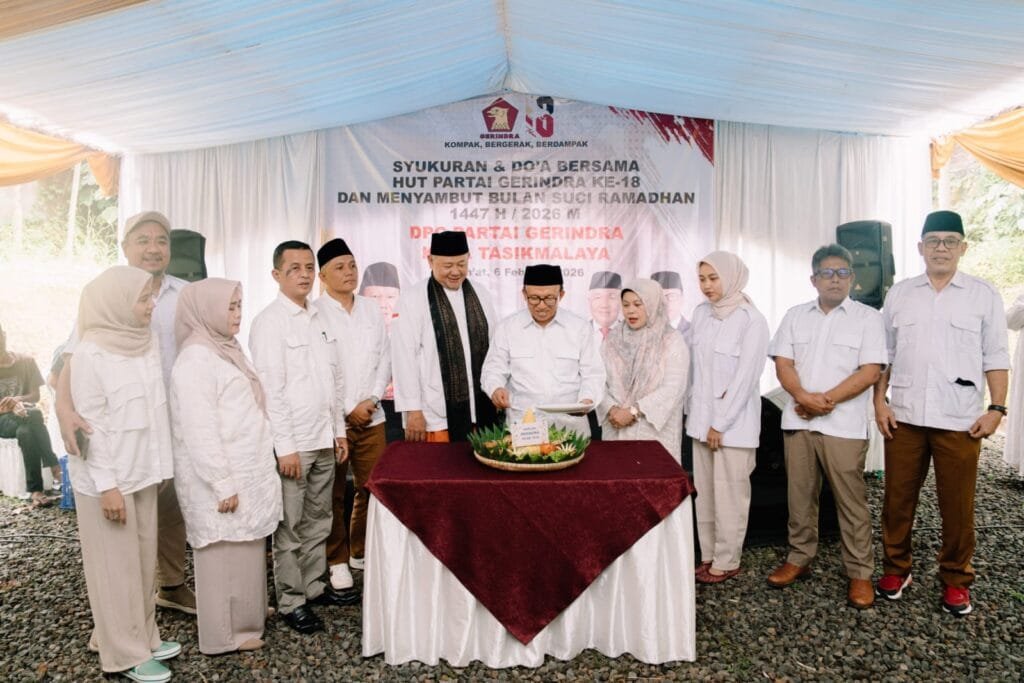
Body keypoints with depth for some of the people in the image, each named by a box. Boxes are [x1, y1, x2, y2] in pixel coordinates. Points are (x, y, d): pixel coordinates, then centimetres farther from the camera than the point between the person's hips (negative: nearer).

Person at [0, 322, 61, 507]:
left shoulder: (26, 361, 5)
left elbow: (36, 395, 1)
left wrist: (18, 400, -20)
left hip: (25, 414, 2)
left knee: (25, 432, -36)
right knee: (34, 416, -36)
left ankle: (35, 490, -40)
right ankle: (54, 467, -35)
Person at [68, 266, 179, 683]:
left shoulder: (146, 344, 2)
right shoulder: (90, 354, -16)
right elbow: (90, 425, -16)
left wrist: (160, 465, 10)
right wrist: (106, 484, -16)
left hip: (142, 474, 6)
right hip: (108, 479, -6)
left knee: (144, 560, 16)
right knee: (116, 568, 7)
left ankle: (144, 637, 32)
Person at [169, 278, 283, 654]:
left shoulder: (227, 349, 11)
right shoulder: (195, 360, -18)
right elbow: (199, 431, -22)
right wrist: (223, 484, -21)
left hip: (245, 473, 9)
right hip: (222, 479, -9)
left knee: (244, 549, 19)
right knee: (226, 554, 4)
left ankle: (246, 614, 34)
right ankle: (226, 634, 18)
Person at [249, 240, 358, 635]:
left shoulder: (320, 319, 11)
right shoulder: (269, 322, -9)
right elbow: (270, 389, -14)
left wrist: (339, 431, 13)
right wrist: (286, 447, -15)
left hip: (324, 439, 7)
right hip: (292, 443, -7)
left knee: (318, 521, 16)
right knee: (290, 527, 4)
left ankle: (315, 587, 30)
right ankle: (291, 602, 18)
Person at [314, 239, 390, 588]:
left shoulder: (371, 308, 9)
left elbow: (384, 358, 10)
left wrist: (372, 399, -3)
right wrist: (348, 410, -8)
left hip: (372, 416, 4)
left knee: (372, 488, 8)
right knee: (334, 494, 6)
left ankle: (363, 551, 27)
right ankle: (337, 560, 21)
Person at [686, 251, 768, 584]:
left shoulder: (752, 320, -12)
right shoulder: (700, 314, 6)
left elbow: (745, 377, -14)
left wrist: (720, 424, -13)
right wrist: (694, 413, 4)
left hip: (734, 423, -6)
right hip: (701, 419, 6)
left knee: (729, 495, 3)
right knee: (704, 492, 12)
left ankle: (727, 561, 18)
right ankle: (709, 554, 25)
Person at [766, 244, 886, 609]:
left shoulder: (868, 317, 2)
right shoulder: (795, 316, 11)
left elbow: (871, 371, -7)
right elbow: (783, 363, 4)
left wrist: (827, 399, -14)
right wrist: (804, 397, -13)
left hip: (844, 424, -3)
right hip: (798, 420, 3)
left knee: (851, 500, 2)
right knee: (800, 495, 11)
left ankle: (860, 572, 14)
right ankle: (799, 558, 25)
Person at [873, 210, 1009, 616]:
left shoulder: (983, 296, 4)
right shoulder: (899, 294, 8)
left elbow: (995, 358, 4)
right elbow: (883, 354, 9)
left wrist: (996, 408, -5)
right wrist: (879, 402, 1)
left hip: (960, 421, -1)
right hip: (904, 417, 2)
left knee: (957, 506, 6)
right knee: (897, 500, 9)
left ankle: (955, 580, 23)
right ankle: (895, 568, 25)